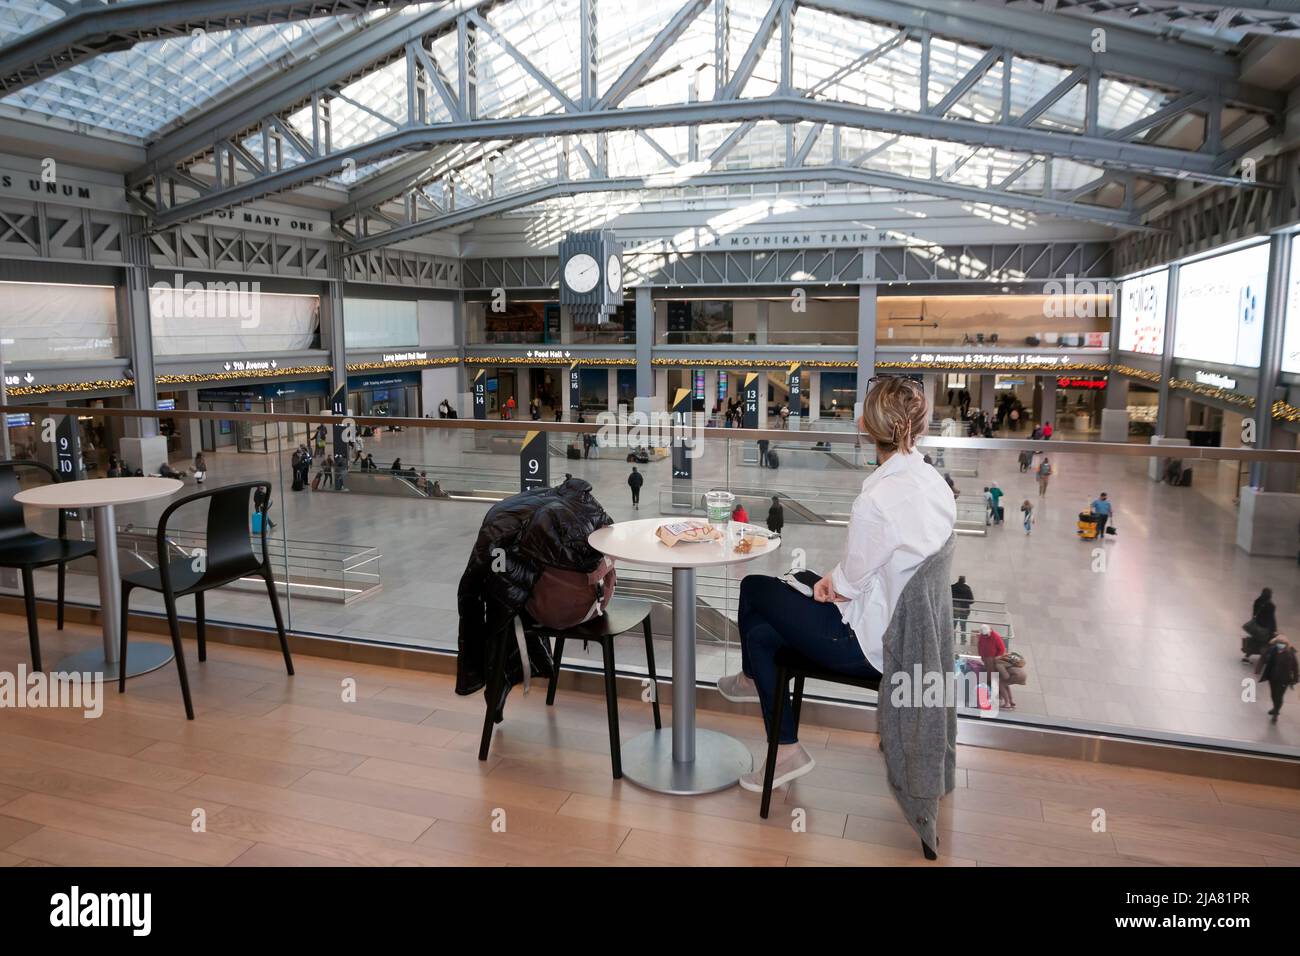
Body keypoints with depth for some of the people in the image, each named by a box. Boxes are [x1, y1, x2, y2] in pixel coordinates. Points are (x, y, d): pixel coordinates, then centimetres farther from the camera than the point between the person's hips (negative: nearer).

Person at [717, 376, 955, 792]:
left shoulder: (877, 500, -30)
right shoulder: (934, 482, -4)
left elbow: (849, 583, -17)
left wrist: (833, 579, 4)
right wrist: (838, 577, 0)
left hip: (870, 644, -8)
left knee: (754, 589, 9)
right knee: (761, 633, 13)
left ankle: (752, 677, 34)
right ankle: (786, 750, 26)